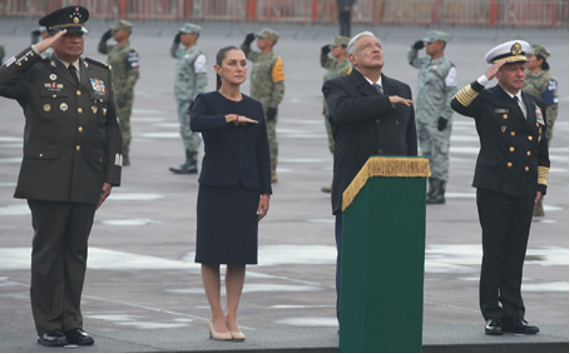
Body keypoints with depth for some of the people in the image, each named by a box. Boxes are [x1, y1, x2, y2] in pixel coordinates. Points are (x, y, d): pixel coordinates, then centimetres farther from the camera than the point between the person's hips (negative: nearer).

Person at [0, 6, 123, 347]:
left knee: (76, 252, 8)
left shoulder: (101, 74, 14)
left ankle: (72, 323, 15)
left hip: (87, 183, 4)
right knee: (48, 251, 0)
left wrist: (110, 176, 10)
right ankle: (48, 326, 6)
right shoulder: (36, 73, 0)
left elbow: (112, 128, 16)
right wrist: (38, 50, -18)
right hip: (48, 180, -4)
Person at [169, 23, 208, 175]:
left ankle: (192, 164, -6)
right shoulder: (185, 51, 13)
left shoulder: (198, 55, -14)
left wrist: (195, 100, -22)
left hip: (190, 99, -10)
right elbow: (174, 54, 35)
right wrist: (176, 41, 16)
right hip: (182, 98, 10)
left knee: (189, 131, -8)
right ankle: (190, 163, 14)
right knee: (186, 131, 10)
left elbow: (202, 79, -18)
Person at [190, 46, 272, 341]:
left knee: (240, 254, 3)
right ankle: (217, 318, 7)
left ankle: (232, 318, 9)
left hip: (246, 188, 3)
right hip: (216, 187, -3)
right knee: (212, 253, -1)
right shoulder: (207, 102, 1)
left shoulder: (255, 107, 11)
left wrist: (265, 192, 6)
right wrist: (230, 119, -27)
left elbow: (262, 152, 11)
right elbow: (196, 123, -22)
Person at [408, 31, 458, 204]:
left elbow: (452, 94, -14)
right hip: (422, 118, 9)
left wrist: (445, 116, -18)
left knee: (439, 155, -6)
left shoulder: (447, 66, -11)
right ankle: (432, 190, 18)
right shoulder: (426, 62, 13)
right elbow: (412, 60, 33)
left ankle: (439, 193, -5)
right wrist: (415, 49, 13)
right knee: (427, 154, 12)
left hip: (437, 119, -9)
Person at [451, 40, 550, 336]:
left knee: (516, 256, 7)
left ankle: (513, 315, 11)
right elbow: (458, 104, -22)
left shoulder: (534, 105, 16)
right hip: (494, 189, -5)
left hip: (524, 192, 5)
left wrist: (541, 186, 12)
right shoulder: (487, 101, -1)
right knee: (494, 254, -2)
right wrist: (485, 79, -23)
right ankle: (493, 315, 4)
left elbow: (542, 150, 20)